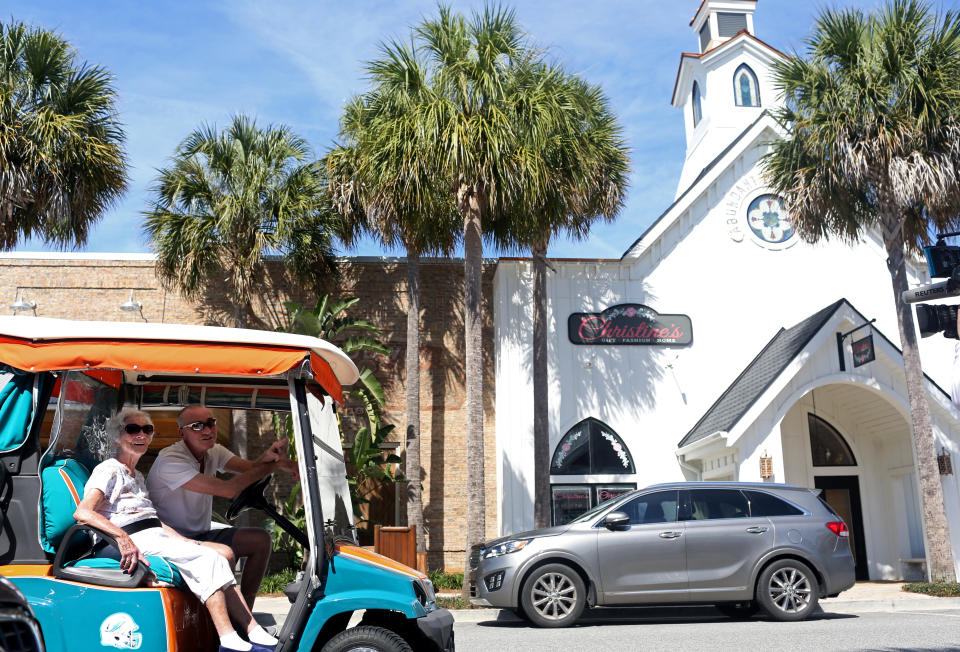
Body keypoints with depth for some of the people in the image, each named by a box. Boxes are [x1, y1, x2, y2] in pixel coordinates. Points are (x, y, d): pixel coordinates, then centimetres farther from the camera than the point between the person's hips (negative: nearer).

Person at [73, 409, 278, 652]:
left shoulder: (137, 476, 27)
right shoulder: (109, 470, 0)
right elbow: (82, 513, -17)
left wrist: (183, 540, 10)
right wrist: (122, 537, -31)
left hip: (158, 536, 8)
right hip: (136, 541, -8)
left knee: (216, 560, -12)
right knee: (208, 559, -23)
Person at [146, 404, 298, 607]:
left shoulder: (214, 451, 4)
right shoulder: (170, 460, -23)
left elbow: (250, 467, -12)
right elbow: (228, 489, -29)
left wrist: (268, 457, -36)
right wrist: (272, 464, -25)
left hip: (202, 533, 9)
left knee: (261, 540, -1)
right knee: (225, 554, -31)